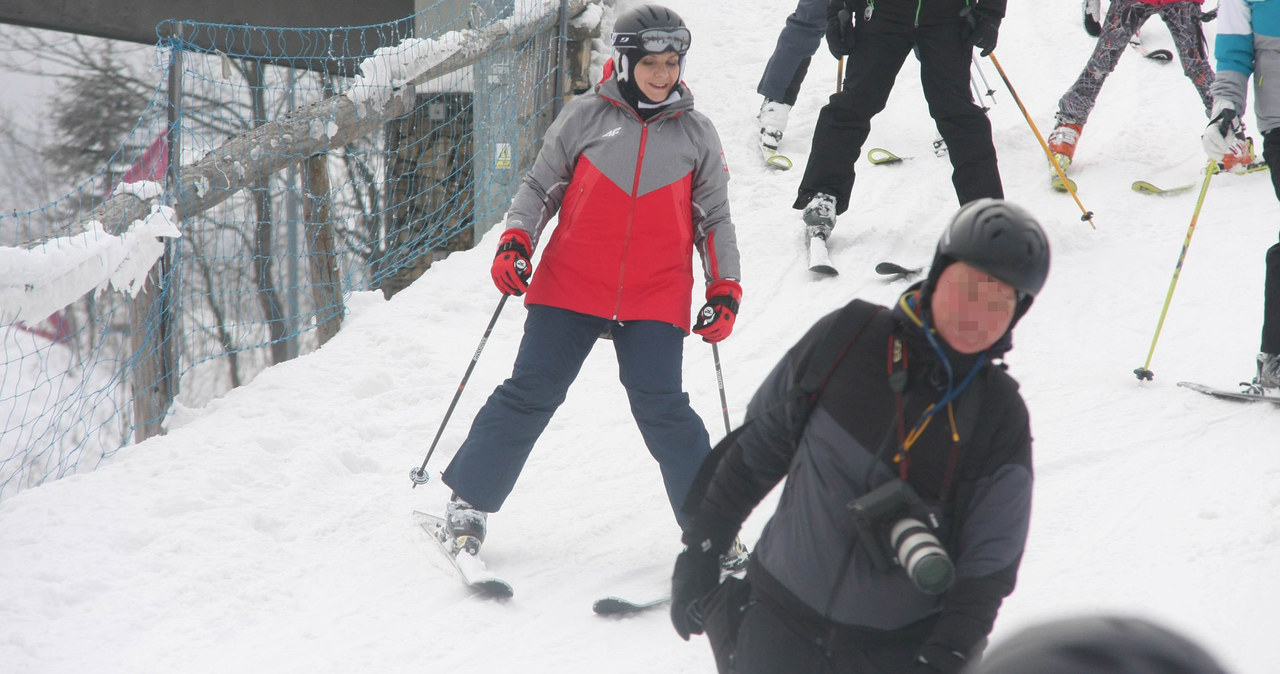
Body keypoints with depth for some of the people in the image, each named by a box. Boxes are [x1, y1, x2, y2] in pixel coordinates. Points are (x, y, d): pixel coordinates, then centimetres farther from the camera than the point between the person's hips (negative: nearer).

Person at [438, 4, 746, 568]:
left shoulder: (696, 134, 7)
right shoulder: (585, 117, 1)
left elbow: (714, 218, 14)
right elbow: (540, 185, 9)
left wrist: (724, 289, 7)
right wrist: (516, 241, -6)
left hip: (655, 300, 0)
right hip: (571, 287, 0)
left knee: (661, 408, -9)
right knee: (529, 395, -1)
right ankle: (467, 505, 10)